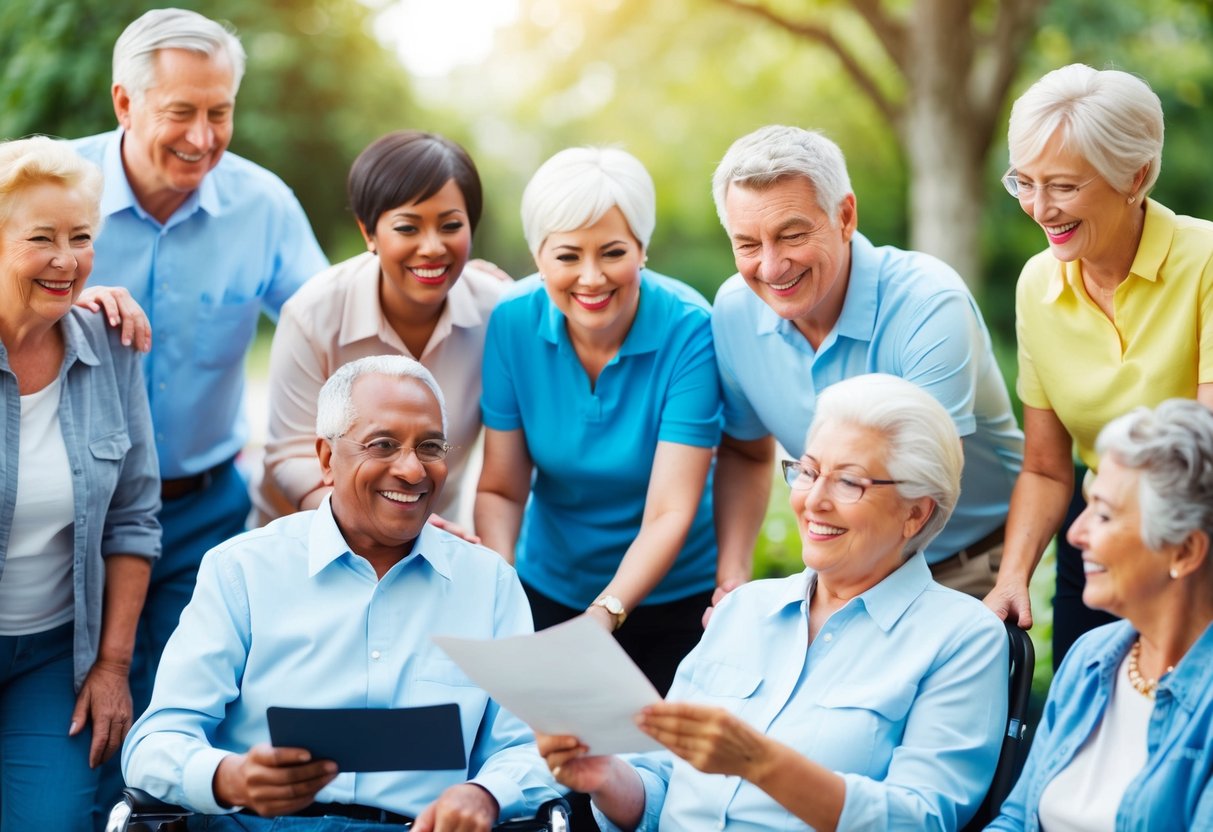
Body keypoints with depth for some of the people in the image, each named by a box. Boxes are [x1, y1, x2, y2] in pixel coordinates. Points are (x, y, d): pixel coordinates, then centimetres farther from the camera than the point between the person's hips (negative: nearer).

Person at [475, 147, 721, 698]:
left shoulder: (688, 332, -23)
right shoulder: (513, 323, -14)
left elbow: (669, 514, -26)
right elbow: (500, 488, -9)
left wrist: (605, 615, -40)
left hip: (673, 599, -2)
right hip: (548, 591, 3)